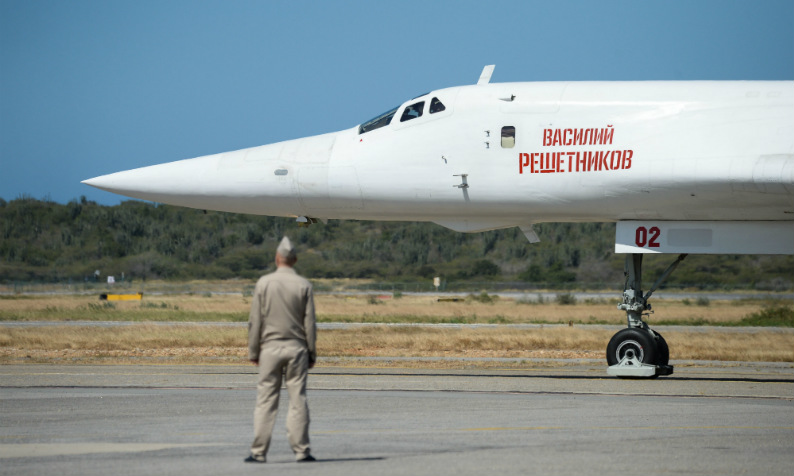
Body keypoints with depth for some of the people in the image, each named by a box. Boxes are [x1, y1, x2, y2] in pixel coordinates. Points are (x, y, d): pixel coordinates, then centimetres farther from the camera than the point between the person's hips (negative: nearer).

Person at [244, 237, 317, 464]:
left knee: (266, 401, 1)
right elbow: (310, 323, -1)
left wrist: (253, 351, 6)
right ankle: (301, 450, 0)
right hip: (296, 348, 0)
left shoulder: (263, 283, -2)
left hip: (270, 348, 0)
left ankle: (259, 451, -1)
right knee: (298, 400, 2)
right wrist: (312, 353, 6)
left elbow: (255, 321, -1)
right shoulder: (304, 285, -2)